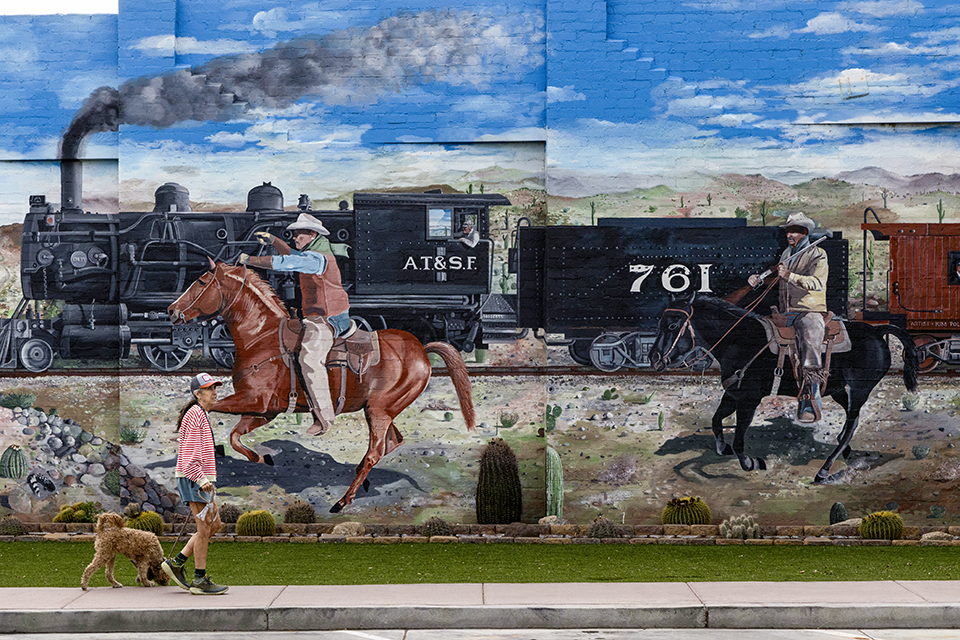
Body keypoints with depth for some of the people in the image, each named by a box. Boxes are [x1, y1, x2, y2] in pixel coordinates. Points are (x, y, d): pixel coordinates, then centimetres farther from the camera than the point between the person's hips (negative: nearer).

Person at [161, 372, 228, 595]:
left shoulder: (201, 415, 19)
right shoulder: (195, 415, -13)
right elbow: (189, 454, -20)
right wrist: (201, 479, -25)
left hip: (200, 479, 10)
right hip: (193, 479, -10)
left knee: (215, 524, 12)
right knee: (204, 528, -6)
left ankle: (177, 563, 14)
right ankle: (200, 580, 1)